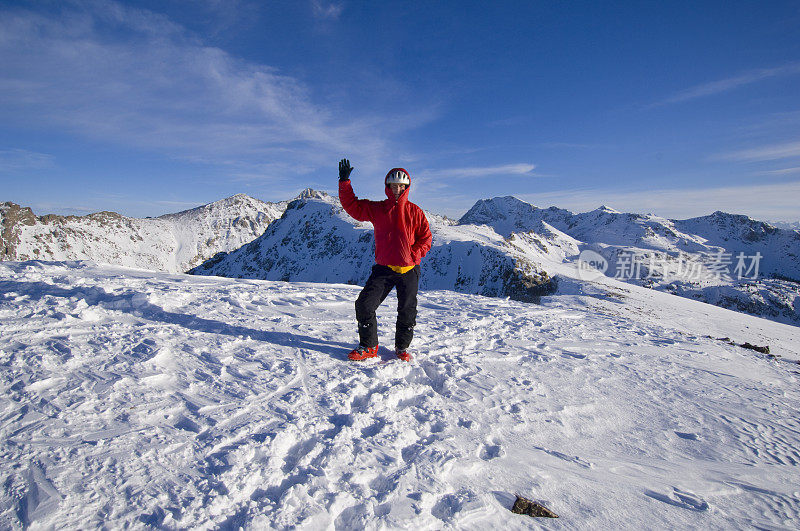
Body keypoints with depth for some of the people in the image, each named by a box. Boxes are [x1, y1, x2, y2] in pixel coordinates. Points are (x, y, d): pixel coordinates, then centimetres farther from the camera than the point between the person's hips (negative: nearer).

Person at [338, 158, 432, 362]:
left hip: (409, 270, 0)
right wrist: (345, 181, 0)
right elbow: (352, 205, 7)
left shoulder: (414, 211, 4)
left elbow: (426, 237, 5)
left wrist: (414, 255, -8)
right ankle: (368, 346, 12)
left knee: (407, 312, 7)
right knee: (364, 305, -7)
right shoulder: (376, 209, 6)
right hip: (383, 268, 1)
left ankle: (402, 348, 29)